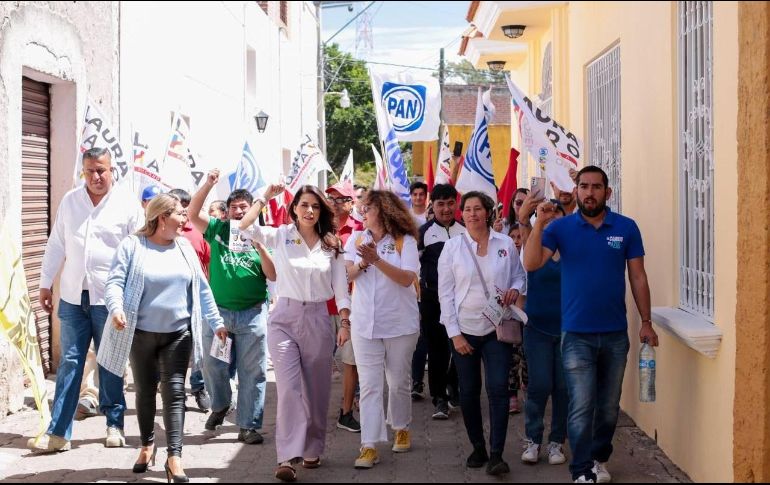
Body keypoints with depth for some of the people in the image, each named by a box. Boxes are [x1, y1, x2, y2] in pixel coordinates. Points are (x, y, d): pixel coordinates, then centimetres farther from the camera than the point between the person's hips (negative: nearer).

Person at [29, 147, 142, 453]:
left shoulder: (127, 204, -4)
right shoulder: (70, 201, 6)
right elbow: (56, 245, 11)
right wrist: (46, 284, 11)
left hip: (110, 298, -3)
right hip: (73, 296, 3)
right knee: (69, 362, 3)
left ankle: (114, 424, 20)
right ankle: (58, 432, 4)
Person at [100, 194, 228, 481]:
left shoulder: (184, 247, 6)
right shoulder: (132, 246, -6)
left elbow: (201, 288, 10)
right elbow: (115, 283, -12)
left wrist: (216, 322, 10)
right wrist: (116, 309, -31)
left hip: (178, 333, 2)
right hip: (141, 333, -2)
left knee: (174, 392, -4)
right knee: (145, 391, 11)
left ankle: (174, 457, -6)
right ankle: (147, 444, 31)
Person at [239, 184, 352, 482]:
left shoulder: (331, 245, 7)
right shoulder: (280, 236, 1)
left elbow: (341, 288, 5)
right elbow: (245, 226, -14)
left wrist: (345, 323, -2)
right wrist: (265, 198, -12)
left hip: (318, 320, 3)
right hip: (285, 318, -2)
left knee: (316, 389, 9)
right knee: (289, 388, -12)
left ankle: (312, 450, 25)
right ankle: (286, 458, -15)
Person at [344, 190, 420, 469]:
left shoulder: (405, 241, -5)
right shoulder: (356, 240, 6)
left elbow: (407, 278, -18)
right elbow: (345, 275, -3)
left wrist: (377, 260, -26)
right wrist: (363, 263, -22)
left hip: (400, 323, -2)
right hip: (365, 324, 2)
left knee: (399, 382, 12)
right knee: (369, 385, -3)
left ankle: (401, 429, 34)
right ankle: (369, 446, -5)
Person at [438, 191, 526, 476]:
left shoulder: (505, 244, 1)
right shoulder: (452, 247, -1)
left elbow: (519, 274, 13)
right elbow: (445, 292, -1)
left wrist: (515, 289, -11)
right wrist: (454, 333, -6)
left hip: (497, 328, -1)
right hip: (464, 329, 1)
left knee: (498, 388, -11)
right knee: (469, 391, 7)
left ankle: (496, 454, -7)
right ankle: (478, 447, 22)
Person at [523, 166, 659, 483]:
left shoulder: (626, 228, 0)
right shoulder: (561, 228, -2)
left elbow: (638, 277, 4)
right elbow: (531, 264, -14)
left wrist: (646, 322, 1)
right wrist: (539, 223, -25)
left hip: (615, 334, 2)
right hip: (577, 335, -2)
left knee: (609, 405, 14)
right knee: (581, 407, -4)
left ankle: (599, 459, 32)